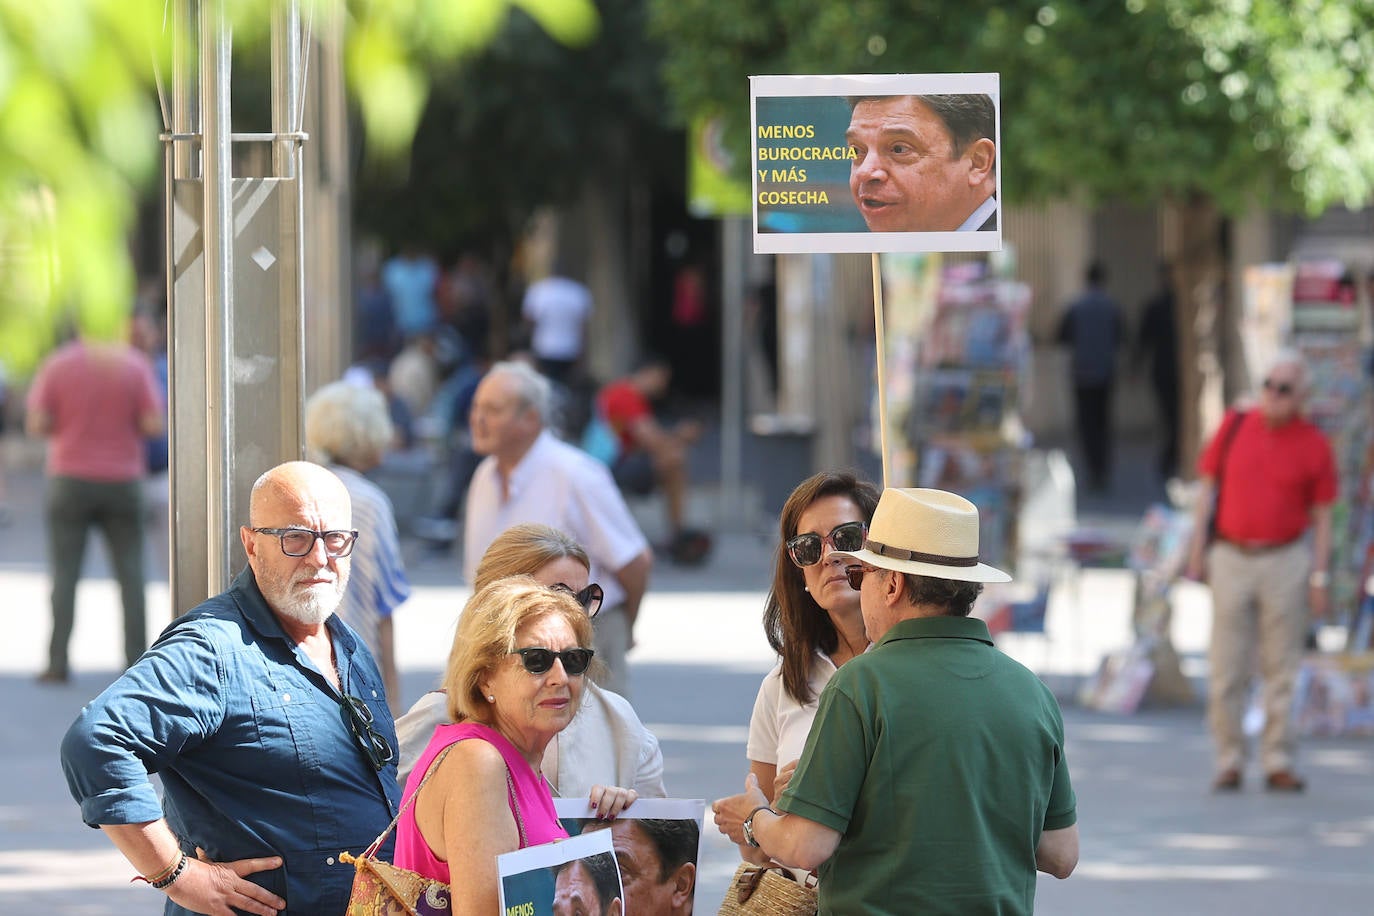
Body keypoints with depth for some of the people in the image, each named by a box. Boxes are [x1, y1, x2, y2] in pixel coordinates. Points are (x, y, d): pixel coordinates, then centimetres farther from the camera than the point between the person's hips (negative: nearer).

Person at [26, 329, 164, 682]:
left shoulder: (58, 365, -6)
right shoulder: (134, 365, -5)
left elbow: (37, 425, -8)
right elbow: (154, 425, -9)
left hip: (71, 480, -1)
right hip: (123, 481, 1)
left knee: (64, 575, 2)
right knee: (130, 576, 6)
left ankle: (58, 662, -4)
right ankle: (137, 660, 2)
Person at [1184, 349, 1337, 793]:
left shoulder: (1313, 446, -2)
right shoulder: (1234, 426, 2)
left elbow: (1321, 518, 2)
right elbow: (1207, 486, 8)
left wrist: (1320, 577, -5)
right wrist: (1197, 549, 2)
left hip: (1286, 561, -1)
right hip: (1232, 559, 1)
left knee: (1282, 668, 0)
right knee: (1227, 667, 1)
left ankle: (1278, 763, 5)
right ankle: (1229, 762, 7)